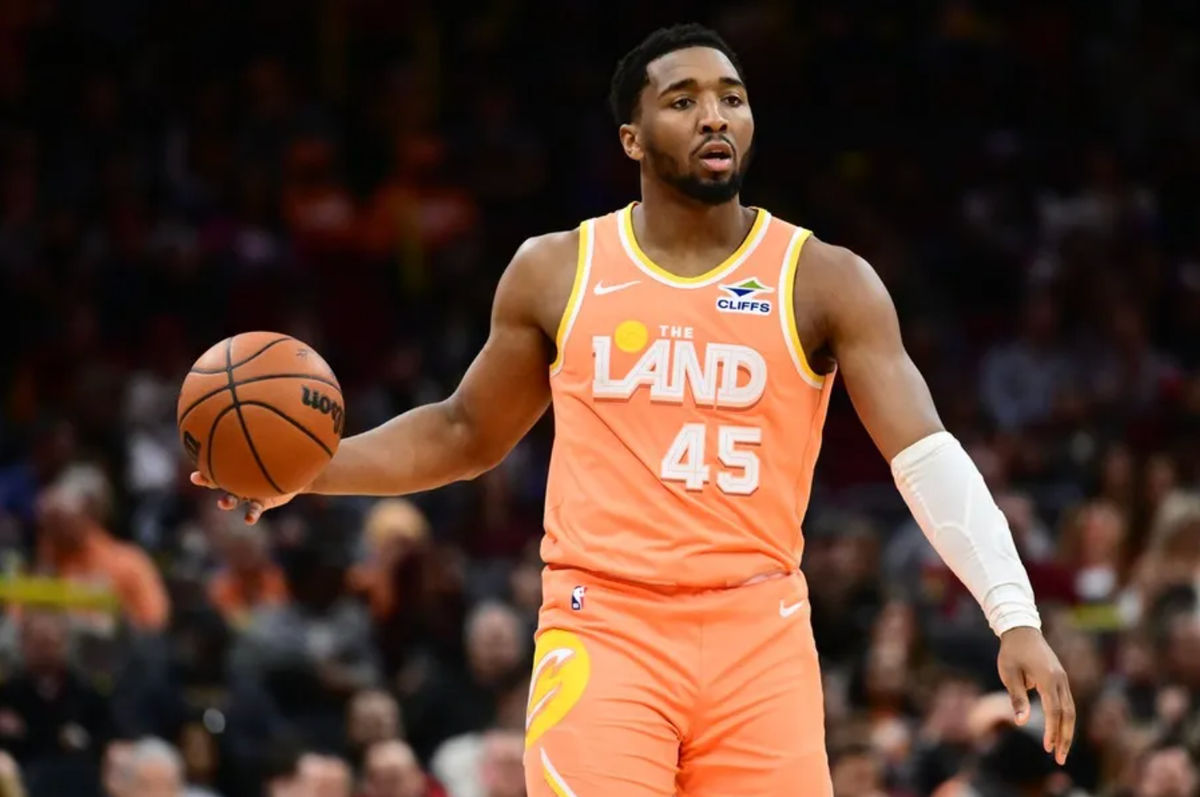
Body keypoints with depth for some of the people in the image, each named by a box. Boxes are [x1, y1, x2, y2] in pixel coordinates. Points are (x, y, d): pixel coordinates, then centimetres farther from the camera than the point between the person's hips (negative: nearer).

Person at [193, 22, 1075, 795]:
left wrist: (1016, 617, -18)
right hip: (603, 628, 0)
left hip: (760, 638, 0)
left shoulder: (825, 282, 2)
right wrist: (308, 470, 9)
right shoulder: (556, 273, 8)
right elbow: (467, 434, 22)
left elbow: (926, 456, -6)